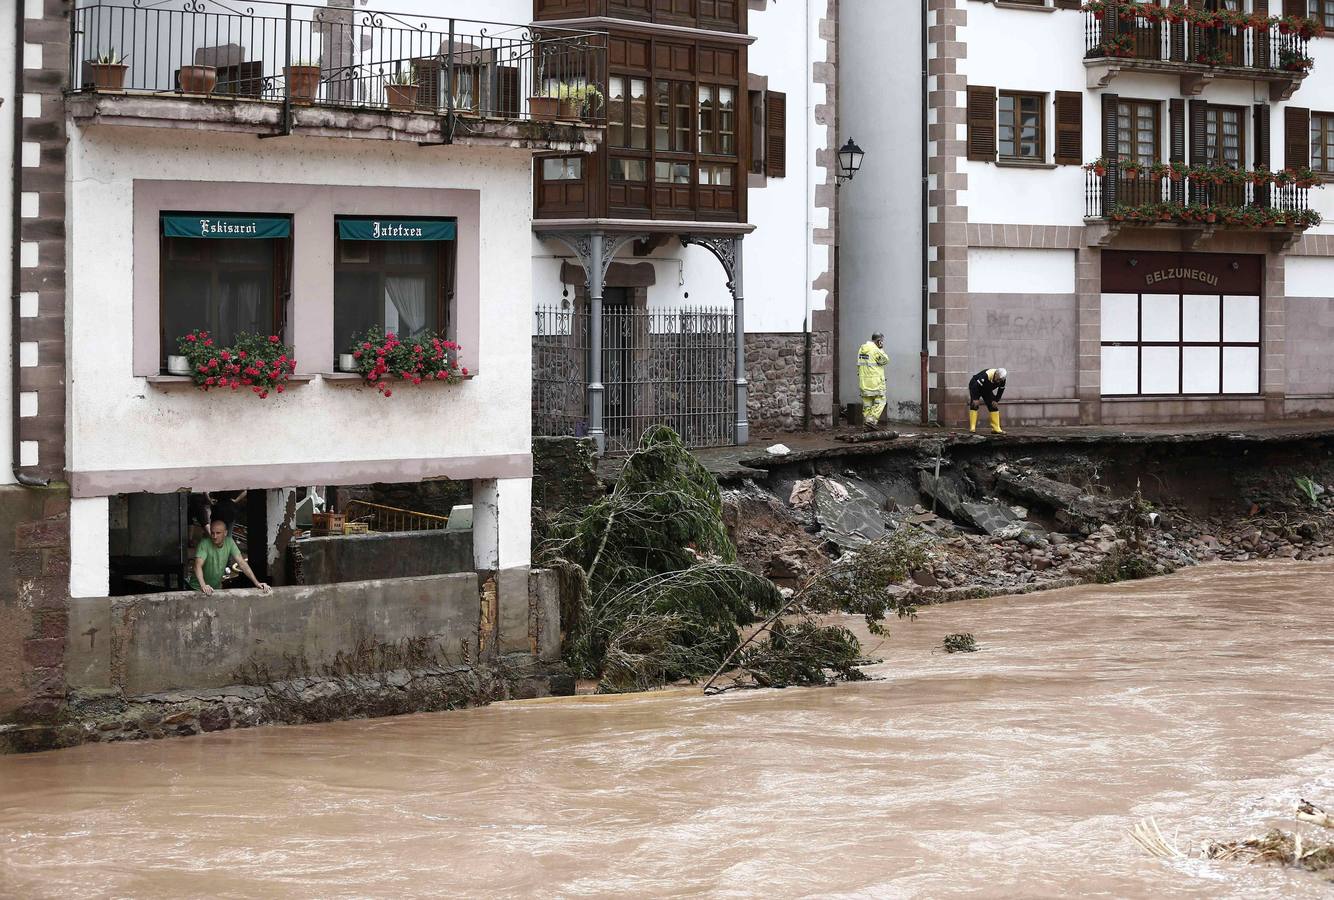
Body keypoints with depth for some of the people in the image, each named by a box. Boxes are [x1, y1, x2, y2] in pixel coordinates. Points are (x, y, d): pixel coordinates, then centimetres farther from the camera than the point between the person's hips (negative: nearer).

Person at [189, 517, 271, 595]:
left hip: (217, 587, 4)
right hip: (198, 588, -4)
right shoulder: (204, 544, -20)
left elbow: (242, 563, -9)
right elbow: (198, 565, -31)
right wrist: (203, 586, -49)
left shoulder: (229, 542, -7)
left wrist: (256, 583, -20)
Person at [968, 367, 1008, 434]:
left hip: (987, 390, 6)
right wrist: (975, 399, -31)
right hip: (975, 387, -6)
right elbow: (976, 386, -35)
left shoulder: (1002, 380, -20)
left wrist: (996, 400, -6)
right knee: (974, 406, -20)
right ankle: (972, 428, -20)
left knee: (994, 407, -2)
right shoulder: (985, 376, -41)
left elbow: (1000, 390, -1)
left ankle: (996, 429, 1)